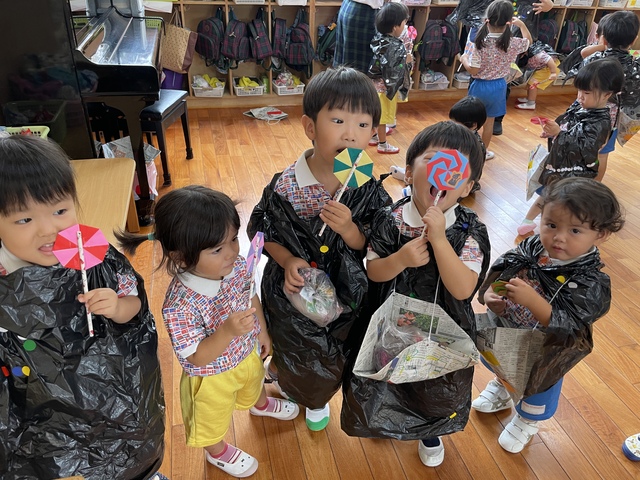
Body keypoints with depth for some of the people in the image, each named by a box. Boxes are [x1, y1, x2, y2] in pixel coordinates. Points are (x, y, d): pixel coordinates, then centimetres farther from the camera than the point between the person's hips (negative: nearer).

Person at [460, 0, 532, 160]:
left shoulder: (480, 44, -21)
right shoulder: (513, 44, -10)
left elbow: (473, 70, -16)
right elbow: (528, 40, 13)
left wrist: (464, 59, 0)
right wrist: (521, 24, 20)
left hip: (480, 86, -2)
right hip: (498, 87, 3)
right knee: (489, 121, 17)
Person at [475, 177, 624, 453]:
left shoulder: (591, 283, -32)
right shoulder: (532, 247, -20)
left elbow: (566, 324, -38)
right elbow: (501, 267, -6)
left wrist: (532, 300, -52)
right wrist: (489, 293, -25)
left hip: (544, 353, -4)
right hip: (506, 328, 5)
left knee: (538, 386, 25)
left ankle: (527, 421, 58)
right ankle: (502, 389, 67)